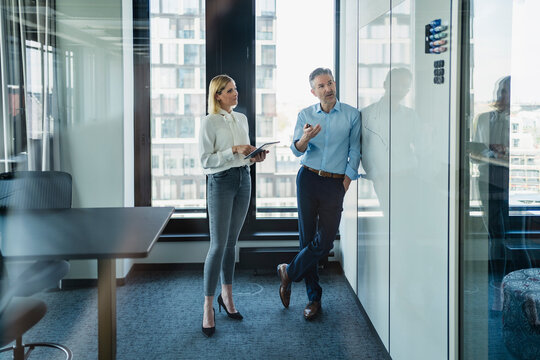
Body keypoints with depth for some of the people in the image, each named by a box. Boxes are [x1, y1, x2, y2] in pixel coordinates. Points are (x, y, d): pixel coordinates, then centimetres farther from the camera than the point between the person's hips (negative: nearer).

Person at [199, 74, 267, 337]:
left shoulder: (242, 119, 12)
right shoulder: (210, 122, -9)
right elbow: (205, 160, -13)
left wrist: (254, 157, 0)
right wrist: (234, 151, -20)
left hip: (243, 179, 6)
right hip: (221, 181, -6)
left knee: (231, 243, 12)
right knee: (218, 245, -7)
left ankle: (227, 295, 25)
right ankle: (208, 307, 2)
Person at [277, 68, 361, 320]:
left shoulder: (351, 115, 3)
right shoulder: (305, 115, 6)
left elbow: (354, 150, 7)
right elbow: (296, 150, -3)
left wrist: (348, 179, -2)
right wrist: (305, 139, -25)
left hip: (335, 183, -1)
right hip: (308, 178, 1)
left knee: (324, 242, -6)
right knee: (307, 239, 3)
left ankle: (289, 272, 19)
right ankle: (314, 297, 16)